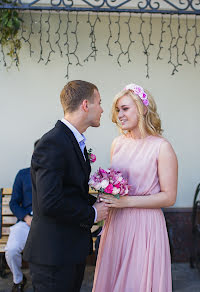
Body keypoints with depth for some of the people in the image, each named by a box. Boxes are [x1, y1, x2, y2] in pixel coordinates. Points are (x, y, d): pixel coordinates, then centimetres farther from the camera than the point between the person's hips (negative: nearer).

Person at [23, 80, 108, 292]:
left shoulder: (75, 141, 12)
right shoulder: (52, 143, -20)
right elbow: (49, 203, -28)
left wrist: (95, 202, 3)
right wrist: (92, 214, -15)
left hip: (74, 249, 10)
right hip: (53, 254, -10)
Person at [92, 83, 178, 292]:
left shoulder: (162, 147, -11)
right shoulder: (118, 143, 7)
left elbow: (169, 197, -12)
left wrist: (126, 201, -18)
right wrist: (104, 193, -2)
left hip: (144, 225, -5)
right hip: (116, 223, 6)